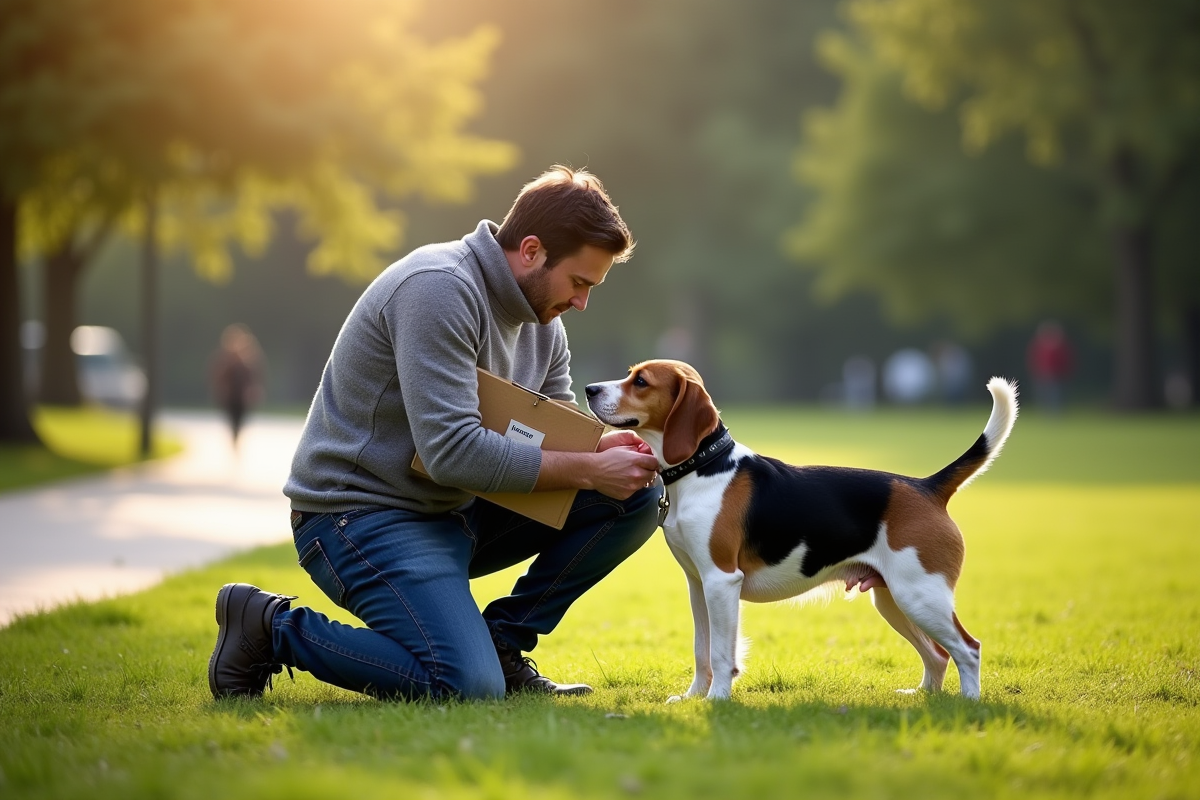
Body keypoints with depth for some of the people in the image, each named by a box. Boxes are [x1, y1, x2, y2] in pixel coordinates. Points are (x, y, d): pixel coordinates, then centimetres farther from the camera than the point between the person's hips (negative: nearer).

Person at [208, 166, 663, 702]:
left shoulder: (542, 325, 8)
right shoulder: (439, 289, -22)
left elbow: (555, 435, 11)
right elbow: (453, 451, -29)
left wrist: (600, 449, -13)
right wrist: (587, 470, -24)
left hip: (455, 511, 9)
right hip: (361, 514, -9)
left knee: (638, 496, -1)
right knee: (468, 687, -29)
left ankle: (501, 643, 6)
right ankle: (271, 626, -7)